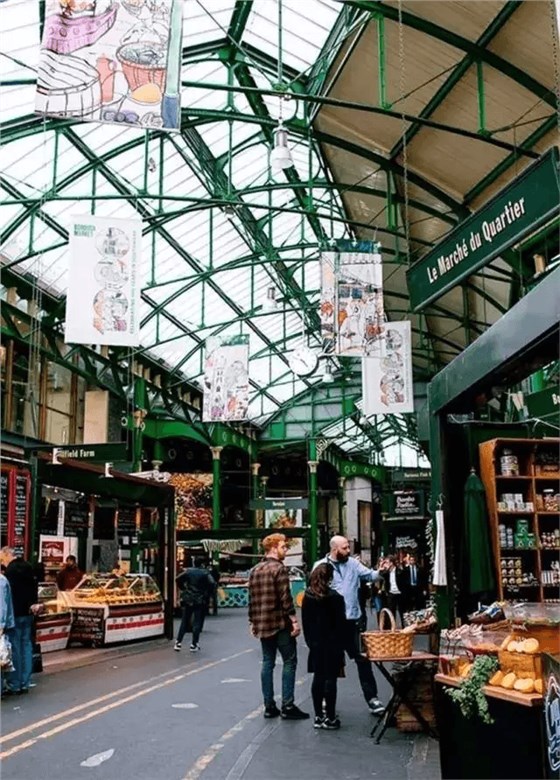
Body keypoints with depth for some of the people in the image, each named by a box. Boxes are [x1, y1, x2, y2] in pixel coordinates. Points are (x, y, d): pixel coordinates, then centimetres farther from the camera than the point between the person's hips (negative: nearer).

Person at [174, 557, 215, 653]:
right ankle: (194, 644, 3)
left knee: (184, 622, 11)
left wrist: (183, 589, 6)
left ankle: (178, 642, 8)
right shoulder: (205, 573, -6)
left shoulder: (188, 571, 3)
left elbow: (178, 579, -3)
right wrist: (207, 594, -3)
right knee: (197, 622, 4)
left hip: (188, 600, 3)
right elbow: (212, 584, -16)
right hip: (200, 601, -3)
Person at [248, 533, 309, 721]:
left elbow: (252, 599, 14)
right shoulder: (279, 568, -11)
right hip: (280, 623, -7)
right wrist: (294, 620, -15)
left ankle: (269, 706, 13)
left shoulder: (254, 570, 12)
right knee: (289, 662, 0)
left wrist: (253, 621, 19)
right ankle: (287, 706, -1)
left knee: (268, 662, 11)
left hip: (262, 625, 7)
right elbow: (285, 598, -17)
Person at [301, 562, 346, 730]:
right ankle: (330, 718, 4)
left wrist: (310, 642, 14)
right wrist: (340, 647, -2)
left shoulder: (307, 597, -1)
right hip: (332, 645, -5)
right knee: (330, 679, 0)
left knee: (318, 678, 11)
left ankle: (318, 717, 16)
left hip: (315, 645, 5)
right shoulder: (335, 598, -14)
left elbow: (305, 622, 5)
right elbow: (340, 625, -11)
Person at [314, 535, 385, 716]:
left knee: (363, 659, 2)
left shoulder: (353, 563, 4)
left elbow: (369, 575, -7)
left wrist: (380, 572, -26)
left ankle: (372, 698, 9)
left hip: (352, 619, 2)